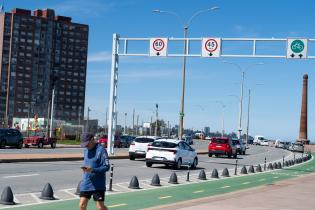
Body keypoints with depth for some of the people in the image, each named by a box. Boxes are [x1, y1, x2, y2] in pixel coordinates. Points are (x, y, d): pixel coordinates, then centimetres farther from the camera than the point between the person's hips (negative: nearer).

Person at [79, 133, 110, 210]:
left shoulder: (101, 150, -12)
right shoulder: (86, 150, 10)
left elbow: (106, 167, -17)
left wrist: (92, 170, -28)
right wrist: (85, 168, 5)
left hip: (98, 185, -6)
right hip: (86, 183, 6)